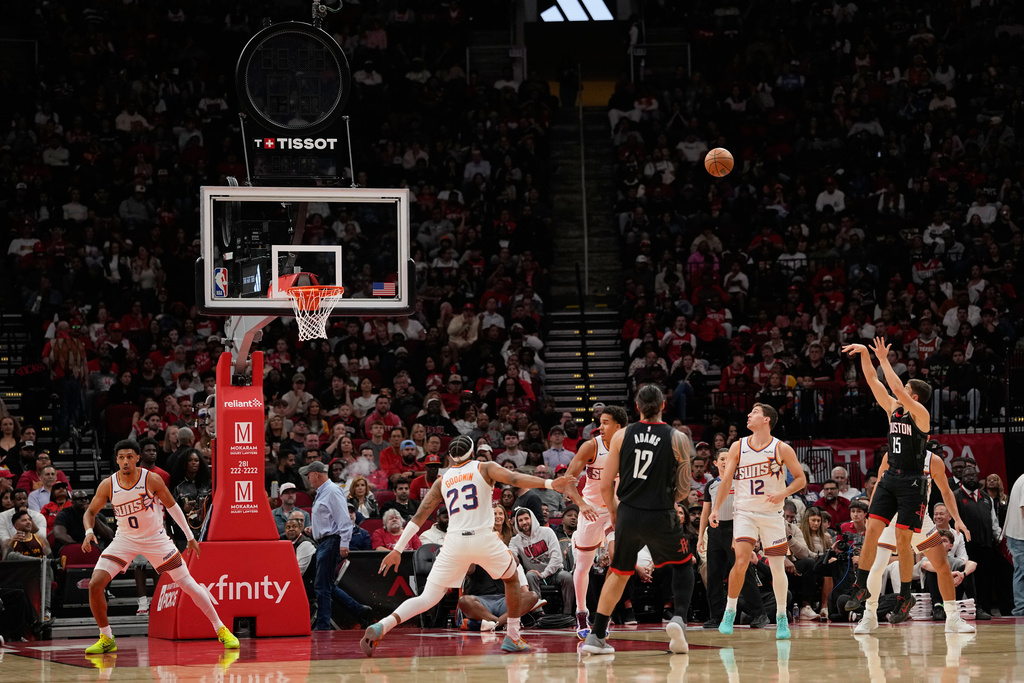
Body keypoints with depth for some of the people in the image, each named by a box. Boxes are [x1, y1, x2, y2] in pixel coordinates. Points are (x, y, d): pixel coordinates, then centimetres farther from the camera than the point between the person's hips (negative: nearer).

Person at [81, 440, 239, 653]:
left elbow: (172, 506, -3)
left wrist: (190, 536, 0)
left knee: (188, 584, -3)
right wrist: (89, 532, -21)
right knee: (95, 584, -15)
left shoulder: (152, 479, -17)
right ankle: (106, 639, 0)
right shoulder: (107, 486, -13)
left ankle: (221, 629, 12)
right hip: (125, 539, 2)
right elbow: (91, 511, 1)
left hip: (156, 539, -2)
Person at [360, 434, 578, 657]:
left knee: (428, 598, 2)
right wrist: (549, 484, -19)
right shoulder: (485, 469, 9)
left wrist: (398, 550, 13)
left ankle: (381, 626, -19)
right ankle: (513, 637, 24)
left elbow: (418, 517, 13)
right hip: (484, 538, -2)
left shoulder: (442, 481, 16)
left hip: (455, 542, 2)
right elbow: (514, 478, -10)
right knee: (512, 578, 27)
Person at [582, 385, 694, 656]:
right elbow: (684, 489, -1)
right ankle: (679, 618, -1)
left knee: (619, 573, 19)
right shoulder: (677, 438, -4)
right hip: (660, 517, -2)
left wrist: (613, 511, 20)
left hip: (628, 514, 2)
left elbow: (606, 484, 3)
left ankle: (596, 636, 16)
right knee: (683, 564, 22)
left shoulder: (622, 436, 1)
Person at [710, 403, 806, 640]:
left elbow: (801, 478, 1)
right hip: (745, 511, 0)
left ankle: (781, 617, 18)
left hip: (772, 514, 0)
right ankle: (730, 611, -3)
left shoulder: (782, 449, -5)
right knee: (741, 560, -17)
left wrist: (783, 493, -16)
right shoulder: (738, 447, 2)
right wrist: (715, 509, -1)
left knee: (778, 567, 2)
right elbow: (726, 480, 6)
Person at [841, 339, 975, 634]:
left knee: (903, 540, -6)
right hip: (890, 477, 6)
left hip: (912, 482, -6)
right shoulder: (893, 408, 11)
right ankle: (862, 587, 2)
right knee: (872, 531, -4)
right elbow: (873, 381, 10)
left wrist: (884, 360, -15)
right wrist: (865, 354, 0)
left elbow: (898, 390, -21)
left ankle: (905, 597, 4)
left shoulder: (920, 413, -8)